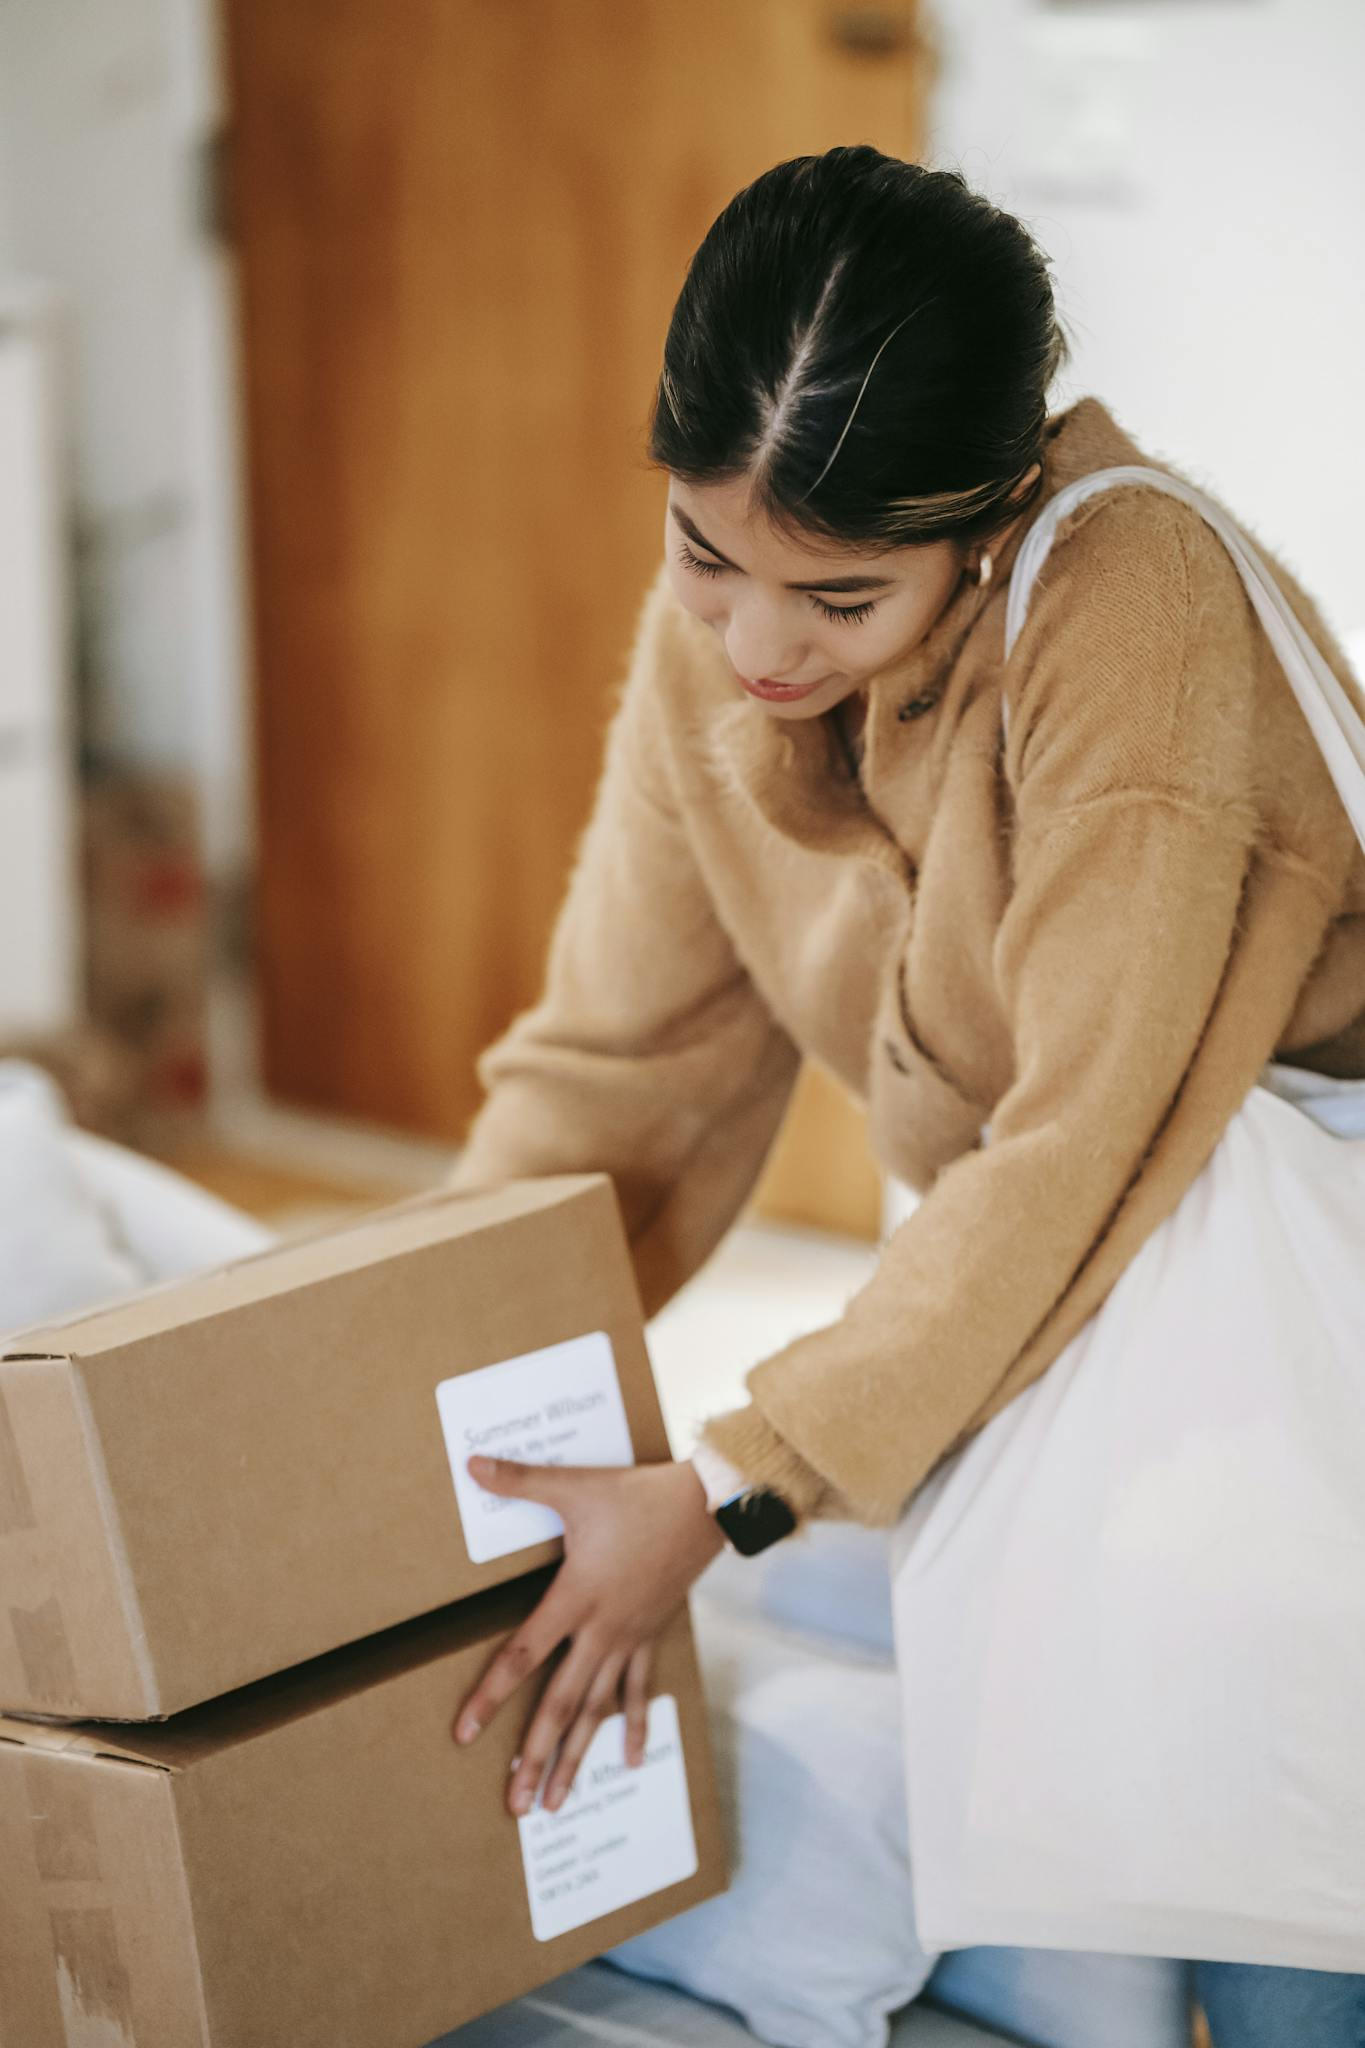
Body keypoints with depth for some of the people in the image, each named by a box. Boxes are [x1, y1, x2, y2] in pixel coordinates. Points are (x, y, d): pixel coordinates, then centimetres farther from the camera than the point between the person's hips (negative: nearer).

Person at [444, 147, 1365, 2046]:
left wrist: (733, 1480, -27)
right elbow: (613, 1064, 2)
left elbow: (1092, 1134, -27)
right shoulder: (707, 640, -8)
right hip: (1043, 1268, 6)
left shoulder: (1133, 596, -28)